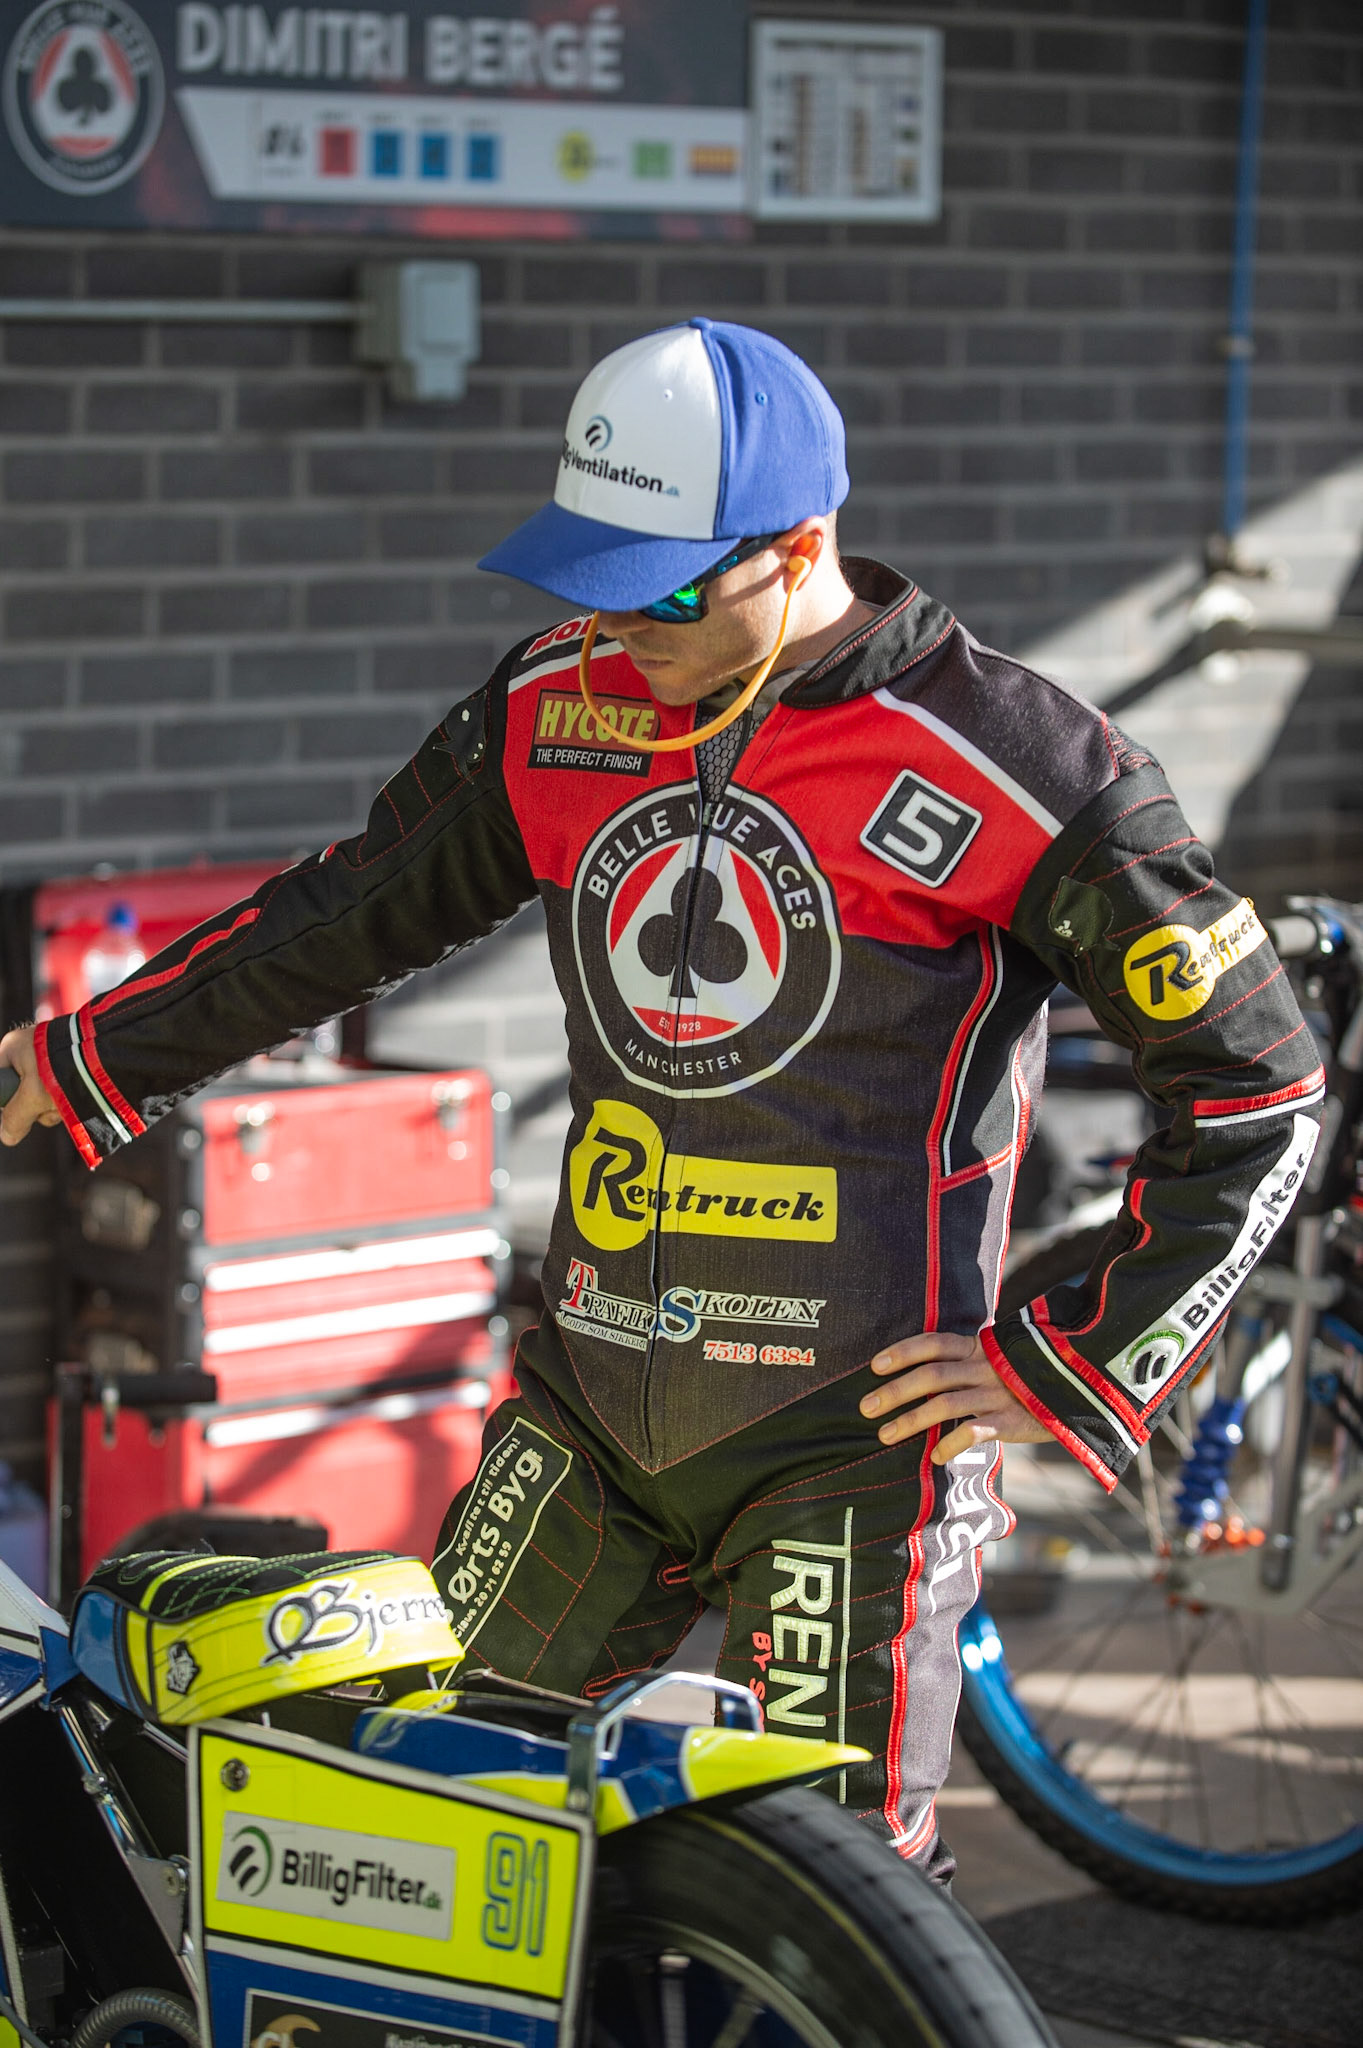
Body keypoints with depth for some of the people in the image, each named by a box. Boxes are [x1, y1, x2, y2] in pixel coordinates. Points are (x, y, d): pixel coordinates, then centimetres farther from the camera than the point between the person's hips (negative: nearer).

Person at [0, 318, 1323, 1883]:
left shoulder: (996, 758, -13)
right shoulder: (561, 707, 5)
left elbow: (1256, 1086, -8)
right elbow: (348, 913, 21)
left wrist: (1072, 1375, -9)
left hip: (849, 1426, -6)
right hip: (584, 1403, 6)